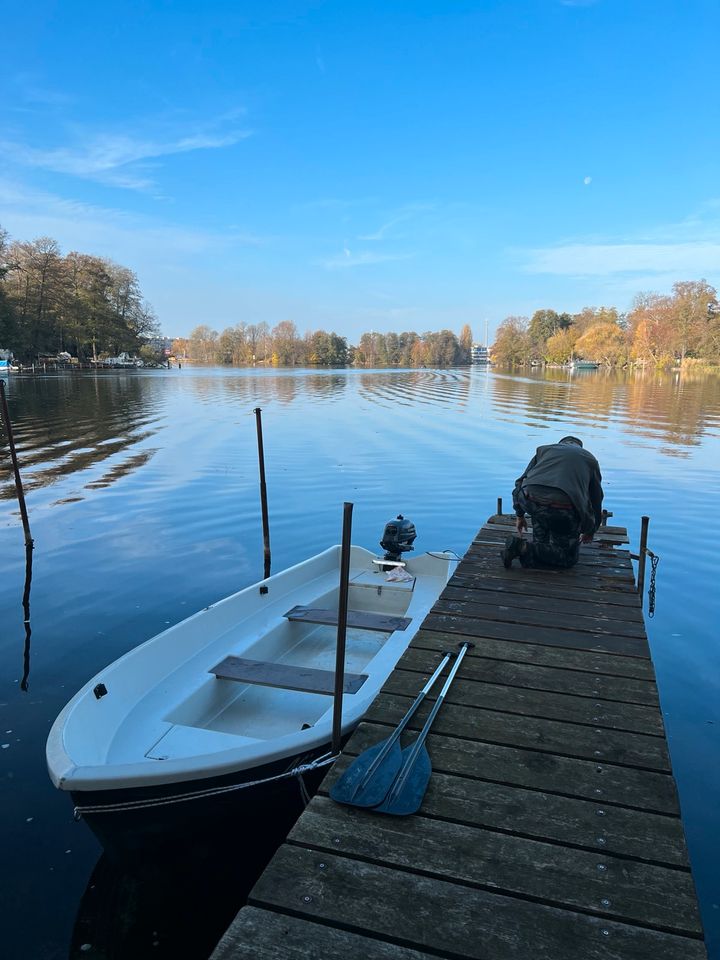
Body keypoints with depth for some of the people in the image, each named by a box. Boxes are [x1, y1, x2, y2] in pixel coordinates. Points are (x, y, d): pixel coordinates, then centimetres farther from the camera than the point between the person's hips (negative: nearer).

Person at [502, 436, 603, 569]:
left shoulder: (544, 449, 29)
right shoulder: (590, 459, 27)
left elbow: (521, 483, 26)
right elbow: (596, 499, 33)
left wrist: (520, 515, 36)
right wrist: (590, 531, 47)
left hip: (529, 501, 3)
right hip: (563, 508, -3)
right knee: (569, 557, 15)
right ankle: (525, 548, -6)